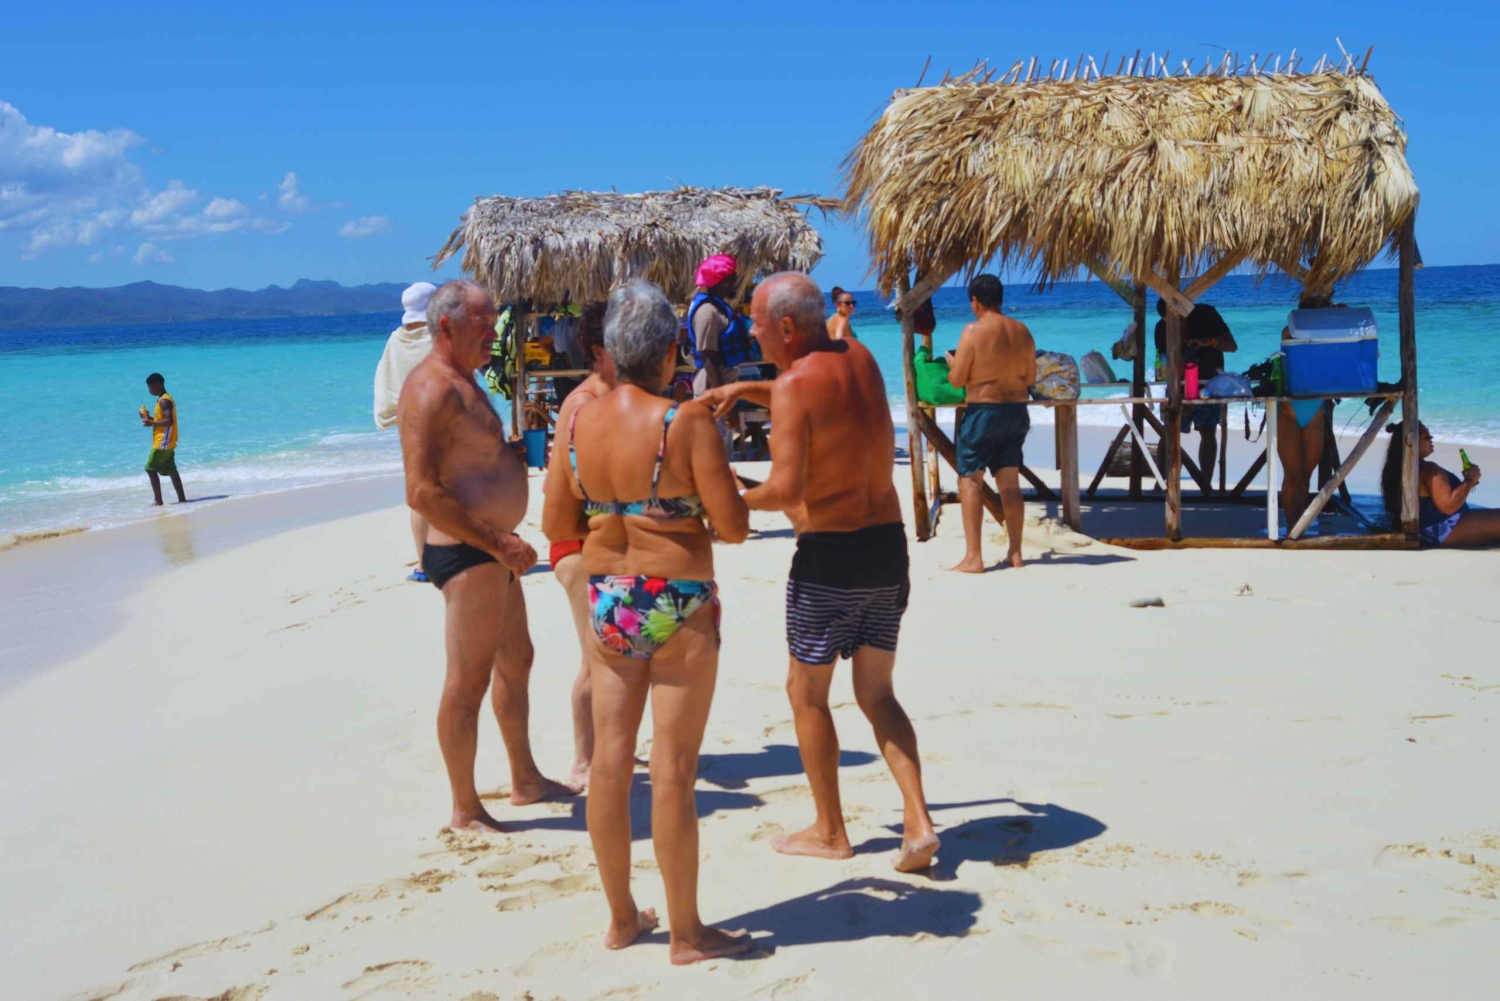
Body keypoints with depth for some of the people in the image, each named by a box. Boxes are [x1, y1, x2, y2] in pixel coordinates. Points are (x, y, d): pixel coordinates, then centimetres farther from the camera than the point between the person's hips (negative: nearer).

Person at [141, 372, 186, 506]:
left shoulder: (164, 401, -16)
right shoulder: (165, 399, 16)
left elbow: (169, 421, -25)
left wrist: (151, 423, -20)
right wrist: (150, 418, 10)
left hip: (162, 443, -10)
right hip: (167, 443, 10)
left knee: (150, 469, -6)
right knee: (171, 471, 11)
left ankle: (158, 501, -6)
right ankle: (182, 499, 11)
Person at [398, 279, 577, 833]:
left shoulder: (462, 382, 15)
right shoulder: (433, 389, -18)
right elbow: (422, 492, -25)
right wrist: (498, 543, -24)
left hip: (490, 552, 11)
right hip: (465, 556, -11)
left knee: (516, 662, 22)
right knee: (468, 682, -3)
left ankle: (525, 780, 37)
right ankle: (466, 812, 8)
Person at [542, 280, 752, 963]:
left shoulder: (578, 423, -1)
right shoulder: (686, 422, -15)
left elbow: (556, 525, 5)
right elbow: (733, 526, -16)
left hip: (607, 603, 5)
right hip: (679, 607, -5)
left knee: (610, 761, 12)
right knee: (673, 771, 1)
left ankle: (621, 918, 25)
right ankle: (686, 933, 12)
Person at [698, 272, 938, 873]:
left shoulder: (794, 386, -16)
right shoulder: (860, 360, 7)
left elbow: (786, 491, -23)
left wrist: (735, 500, -4)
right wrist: (744, 389, 16)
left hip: (829, 554, -7)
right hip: (888, 545, 7)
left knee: (807, 692, 12)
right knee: (877, 694, 16)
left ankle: (830, 832, 21)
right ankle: (918, 821, 3)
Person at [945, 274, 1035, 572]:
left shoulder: (974, 331, -12)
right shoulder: (1022, 331, 5)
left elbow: (956, 380, -12)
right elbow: (1030, 376, 10)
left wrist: (952, 362, 10)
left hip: (983, 411, -6)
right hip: (1017, 411, 6)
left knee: (970, 481, 0)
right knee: (1010, 482, 12)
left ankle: (973, 558, -5)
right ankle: (1015, 553, 16)